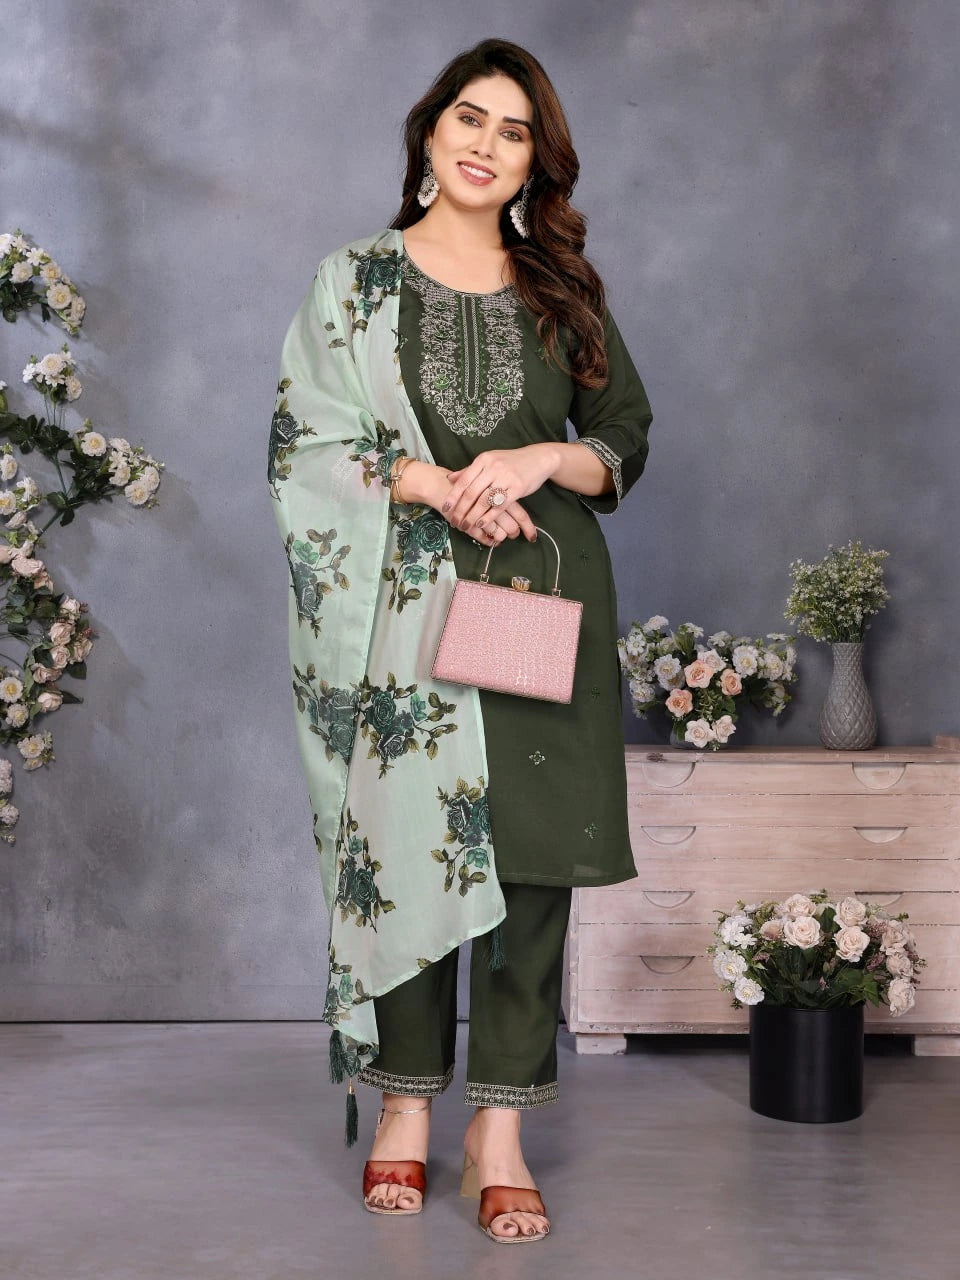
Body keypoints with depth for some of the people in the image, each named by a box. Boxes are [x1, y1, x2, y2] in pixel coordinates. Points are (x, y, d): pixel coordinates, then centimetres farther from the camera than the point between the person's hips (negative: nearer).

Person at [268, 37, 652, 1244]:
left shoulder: (563, 290, 14)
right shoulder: (355, 282, 9)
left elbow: (626, 443, 12)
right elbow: (308, 440, 0)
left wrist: (539, 462, -8)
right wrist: (434, 485, -13)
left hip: (544, 597, 2)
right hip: (406, 601, -1)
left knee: (532, 851, -4)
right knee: (410, 838, -1)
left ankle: (499, 1127, 2)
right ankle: (405, 1102, 14)